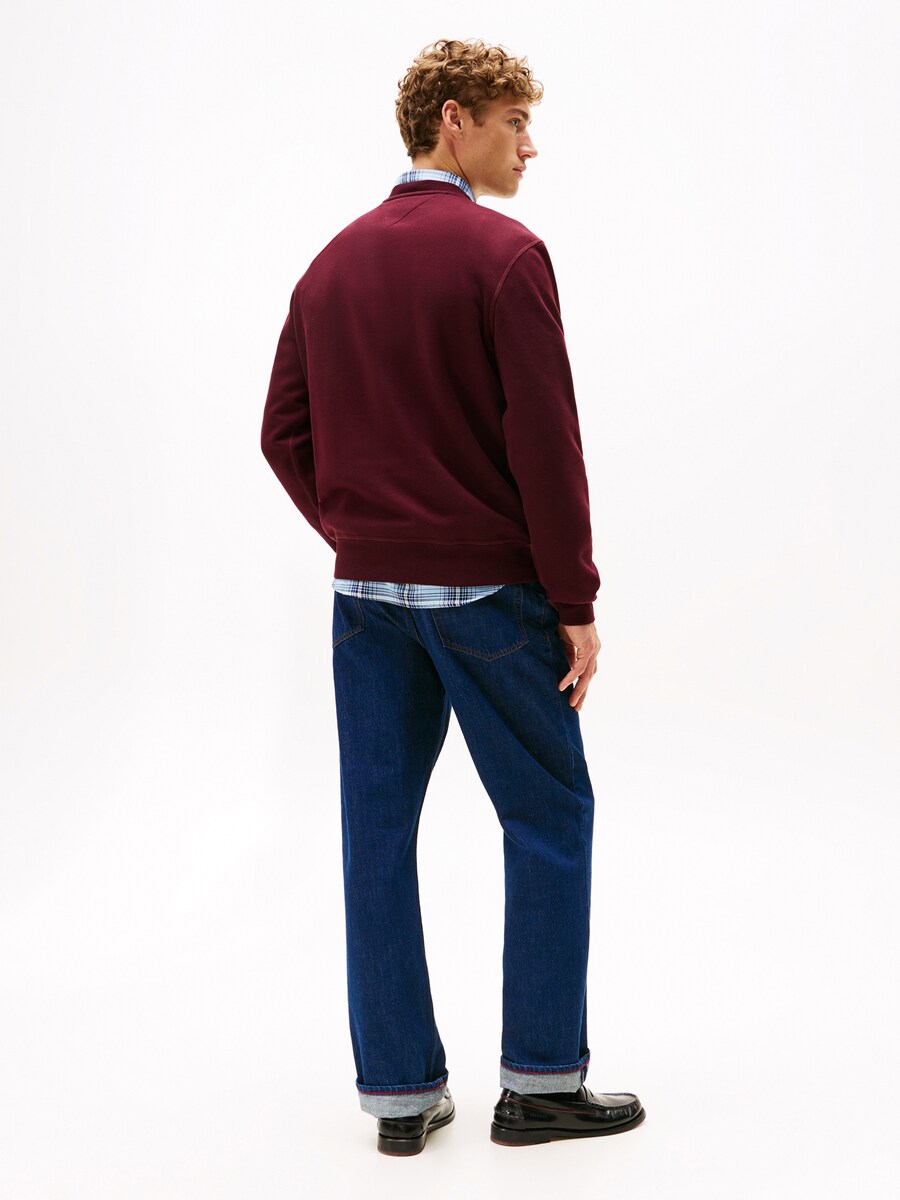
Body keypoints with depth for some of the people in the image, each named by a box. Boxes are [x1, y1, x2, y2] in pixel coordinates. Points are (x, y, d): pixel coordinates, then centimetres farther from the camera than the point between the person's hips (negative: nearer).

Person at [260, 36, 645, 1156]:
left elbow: (285, 434, 10)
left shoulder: (333, 263, 10)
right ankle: (540, 1081, 12)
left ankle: (400, 1090, 14)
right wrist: (576, 604, -10)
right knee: (548, 817, 7)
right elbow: (545, 441, -15)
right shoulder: (503, 253, -10)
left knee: (379, 827, 8)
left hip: (367, 594, 6)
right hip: (488, 593, -6)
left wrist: (360, 540, 16)